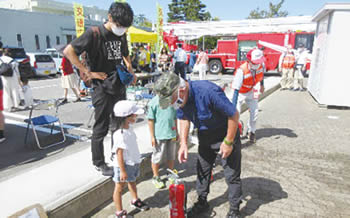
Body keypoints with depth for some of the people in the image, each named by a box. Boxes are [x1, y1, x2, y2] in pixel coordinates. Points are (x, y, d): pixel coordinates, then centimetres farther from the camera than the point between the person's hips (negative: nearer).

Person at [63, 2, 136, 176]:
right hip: (102, 89, -7)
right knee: (101, 128, 3)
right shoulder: (94, 33, -11)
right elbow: (68, 51, -13)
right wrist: (88, 73, -16)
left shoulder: (121, 36, 10)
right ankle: (99, 163, 20)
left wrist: (131, 71, 11)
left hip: (120, 88, 7)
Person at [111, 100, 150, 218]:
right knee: (119, 187, 10)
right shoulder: (120, 134, -30)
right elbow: (119, 153, -27)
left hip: (133, 162, 9)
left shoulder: (129, 127, -2)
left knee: (132, 181, 28)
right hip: (123, 165, -9)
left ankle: (135, 200, 51)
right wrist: (122, 171, -22)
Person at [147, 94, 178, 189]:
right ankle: (156, 177, 28)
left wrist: (176, 132, 16)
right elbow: (151, 120, -10)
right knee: (157, 157, 8)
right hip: (159, 135, -5)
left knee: (172, 156, 18)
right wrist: (152, 136, -10)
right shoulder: (154, 102, -12)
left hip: (172, 134, 5)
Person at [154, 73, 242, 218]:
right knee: (202, 171, 16)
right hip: (204, 136, 6)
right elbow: (184, 118, 5)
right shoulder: (179, 98, -14)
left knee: (232, 175, 3)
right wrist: (183, 143, -2)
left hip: (226, 134, -6)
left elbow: (233, 114, -27)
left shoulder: (208, 91, -36)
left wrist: (228, 142, -20)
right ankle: (202, 203, 37)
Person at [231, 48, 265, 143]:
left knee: (254, 112, 3)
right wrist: (233, 107, -43)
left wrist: (261, 85, 21)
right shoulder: (241, 71, -38)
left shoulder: (261, 66, -21)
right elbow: (236, 90, -40)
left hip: (250, 91, 5)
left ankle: (251, 132, 25)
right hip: (240, 92, -5)